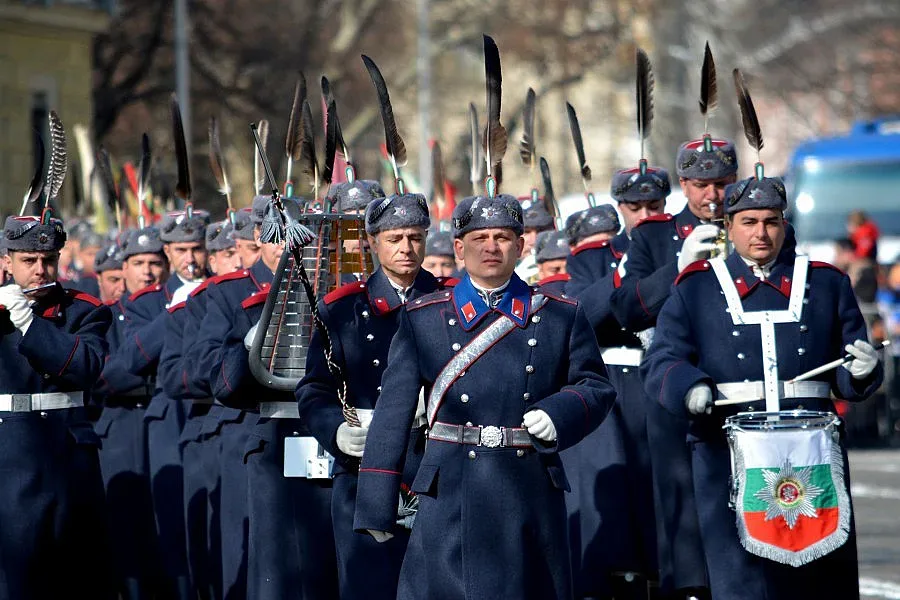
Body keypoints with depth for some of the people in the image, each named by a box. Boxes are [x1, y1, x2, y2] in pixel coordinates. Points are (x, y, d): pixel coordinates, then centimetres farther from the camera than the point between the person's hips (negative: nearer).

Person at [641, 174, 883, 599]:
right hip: (730, 458, -2)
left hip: (812, 457, 2)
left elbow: (846, 378, 14)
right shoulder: (696, 288, 9)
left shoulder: (825, 283, 13)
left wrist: (861, 372, -10)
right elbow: (661, 362, 2)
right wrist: (689, 389, -20)